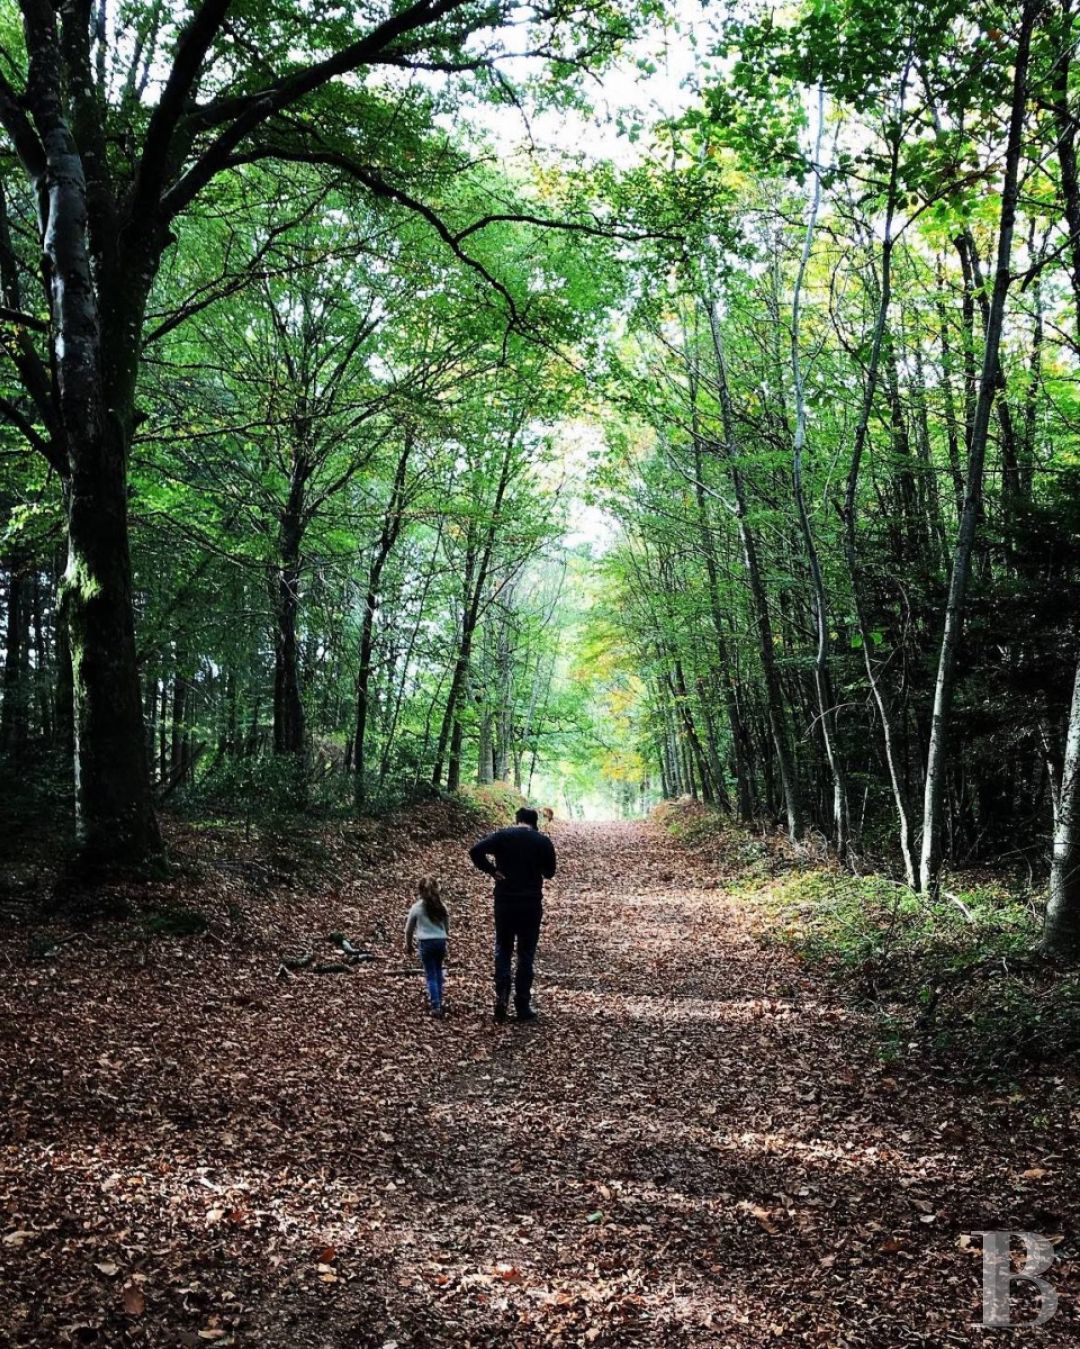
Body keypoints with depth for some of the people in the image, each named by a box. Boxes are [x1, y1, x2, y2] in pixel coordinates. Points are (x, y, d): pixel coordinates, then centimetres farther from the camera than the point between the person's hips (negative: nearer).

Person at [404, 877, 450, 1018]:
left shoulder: (417, 907, -4)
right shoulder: (442, 906, 5)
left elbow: (409, 929, 6)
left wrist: (408, 945, 21)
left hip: (426, 943, -3)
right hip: (441, 941, 3)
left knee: (431, 975, 1)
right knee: (438, 972, 22)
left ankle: (436, 1006, -6)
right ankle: (437, 998, 31)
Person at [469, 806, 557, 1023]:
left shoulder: (502, 836, -2)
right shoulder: (543, 841, 0)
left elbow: (475, 851, -15)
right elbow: (549, 872, 9)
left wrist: (492, 870, -6)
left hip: (505, 902, 0)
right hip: (531, 904, 0)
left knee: (503, 951, 13)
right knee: (526, 955, 8)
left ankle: (502, 998, -3)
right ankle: (523, 1007, 9)